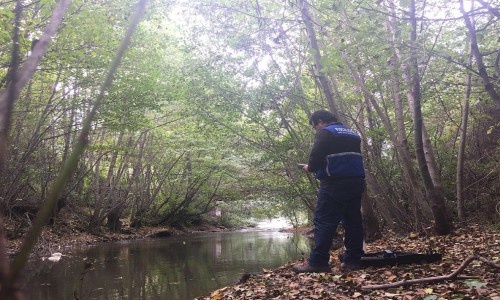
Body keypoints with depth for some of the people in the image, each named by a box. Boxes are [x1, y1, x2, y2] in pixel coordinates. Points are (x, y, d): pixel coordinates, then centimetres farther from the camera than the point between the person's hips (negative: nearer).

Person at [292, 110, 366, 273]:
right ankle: (353, 259, 11)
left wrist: (310, 168, 8)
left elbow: (317, 155, -13)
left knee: (324, 221, -7)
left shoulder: (325, 132, -2)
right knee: (353, 221, 9)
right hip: (356, 181, 8)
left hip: (335, 183, -8)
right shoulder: (352, 134, 23)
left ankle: (317, 262, -9)